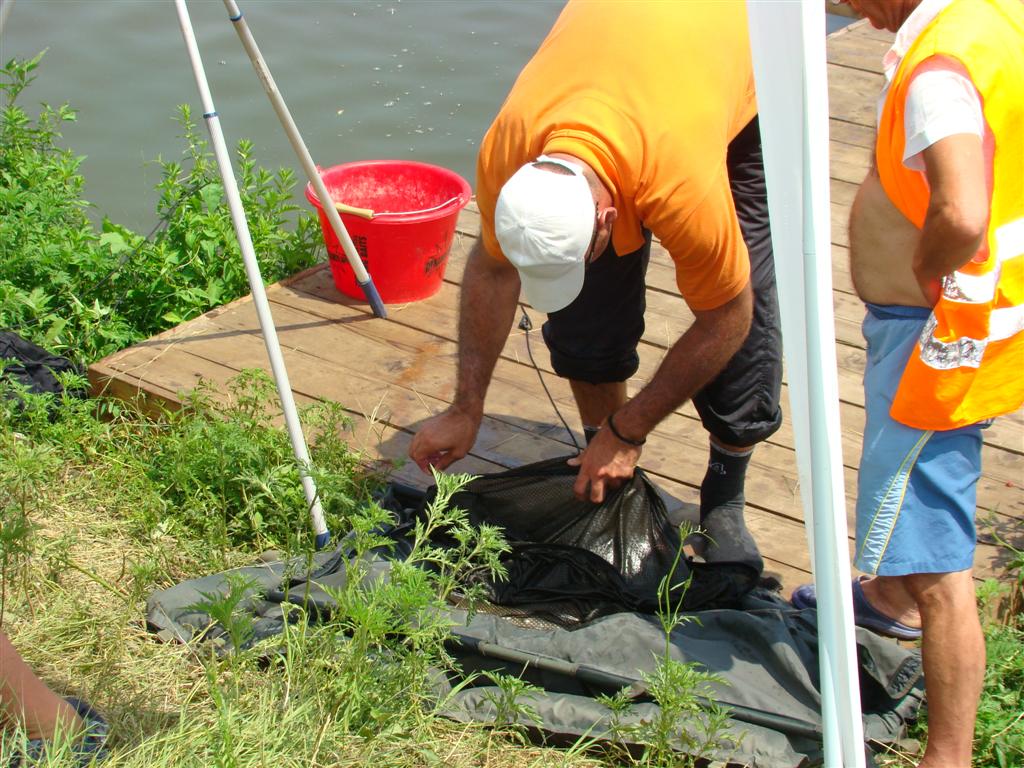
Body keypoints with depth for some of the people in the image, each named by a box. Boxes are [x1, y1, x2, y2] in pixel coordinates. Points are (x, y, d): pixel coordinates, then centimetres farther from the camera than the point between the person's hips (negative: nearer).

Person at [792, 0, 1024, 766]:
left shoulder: (939, 67, -29)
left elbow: (960, 215, -45)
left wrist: (926, 273, -23)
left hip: (938, 326, -10)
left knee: (935, 556, -4)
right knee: (913, 489, 34)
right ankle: (892, 597, 59)